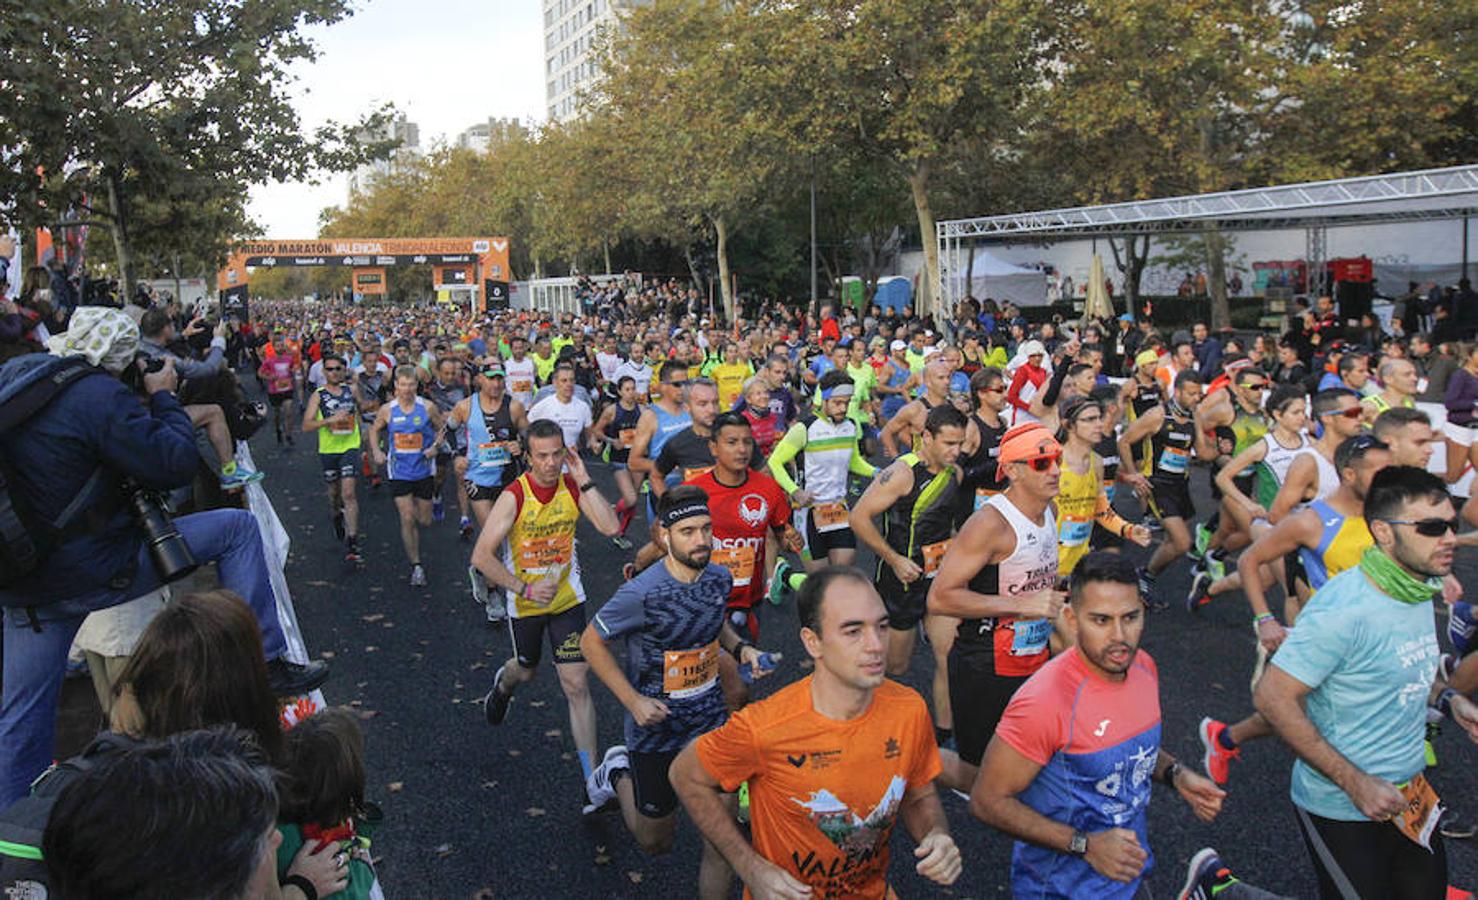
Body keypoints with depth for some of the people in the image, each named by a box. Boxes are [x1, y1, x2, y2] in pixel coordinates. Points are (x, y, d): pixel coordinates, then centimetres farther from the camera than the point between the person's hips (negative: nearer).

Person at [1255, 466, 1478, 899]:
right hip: (1341, 810, -8)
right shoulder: (1344, 608, -26)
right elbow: (1272, 697, -27)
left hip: (1408, 795, 8)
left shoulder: (1418, 590, 2)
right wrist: (1356, 783, -23)